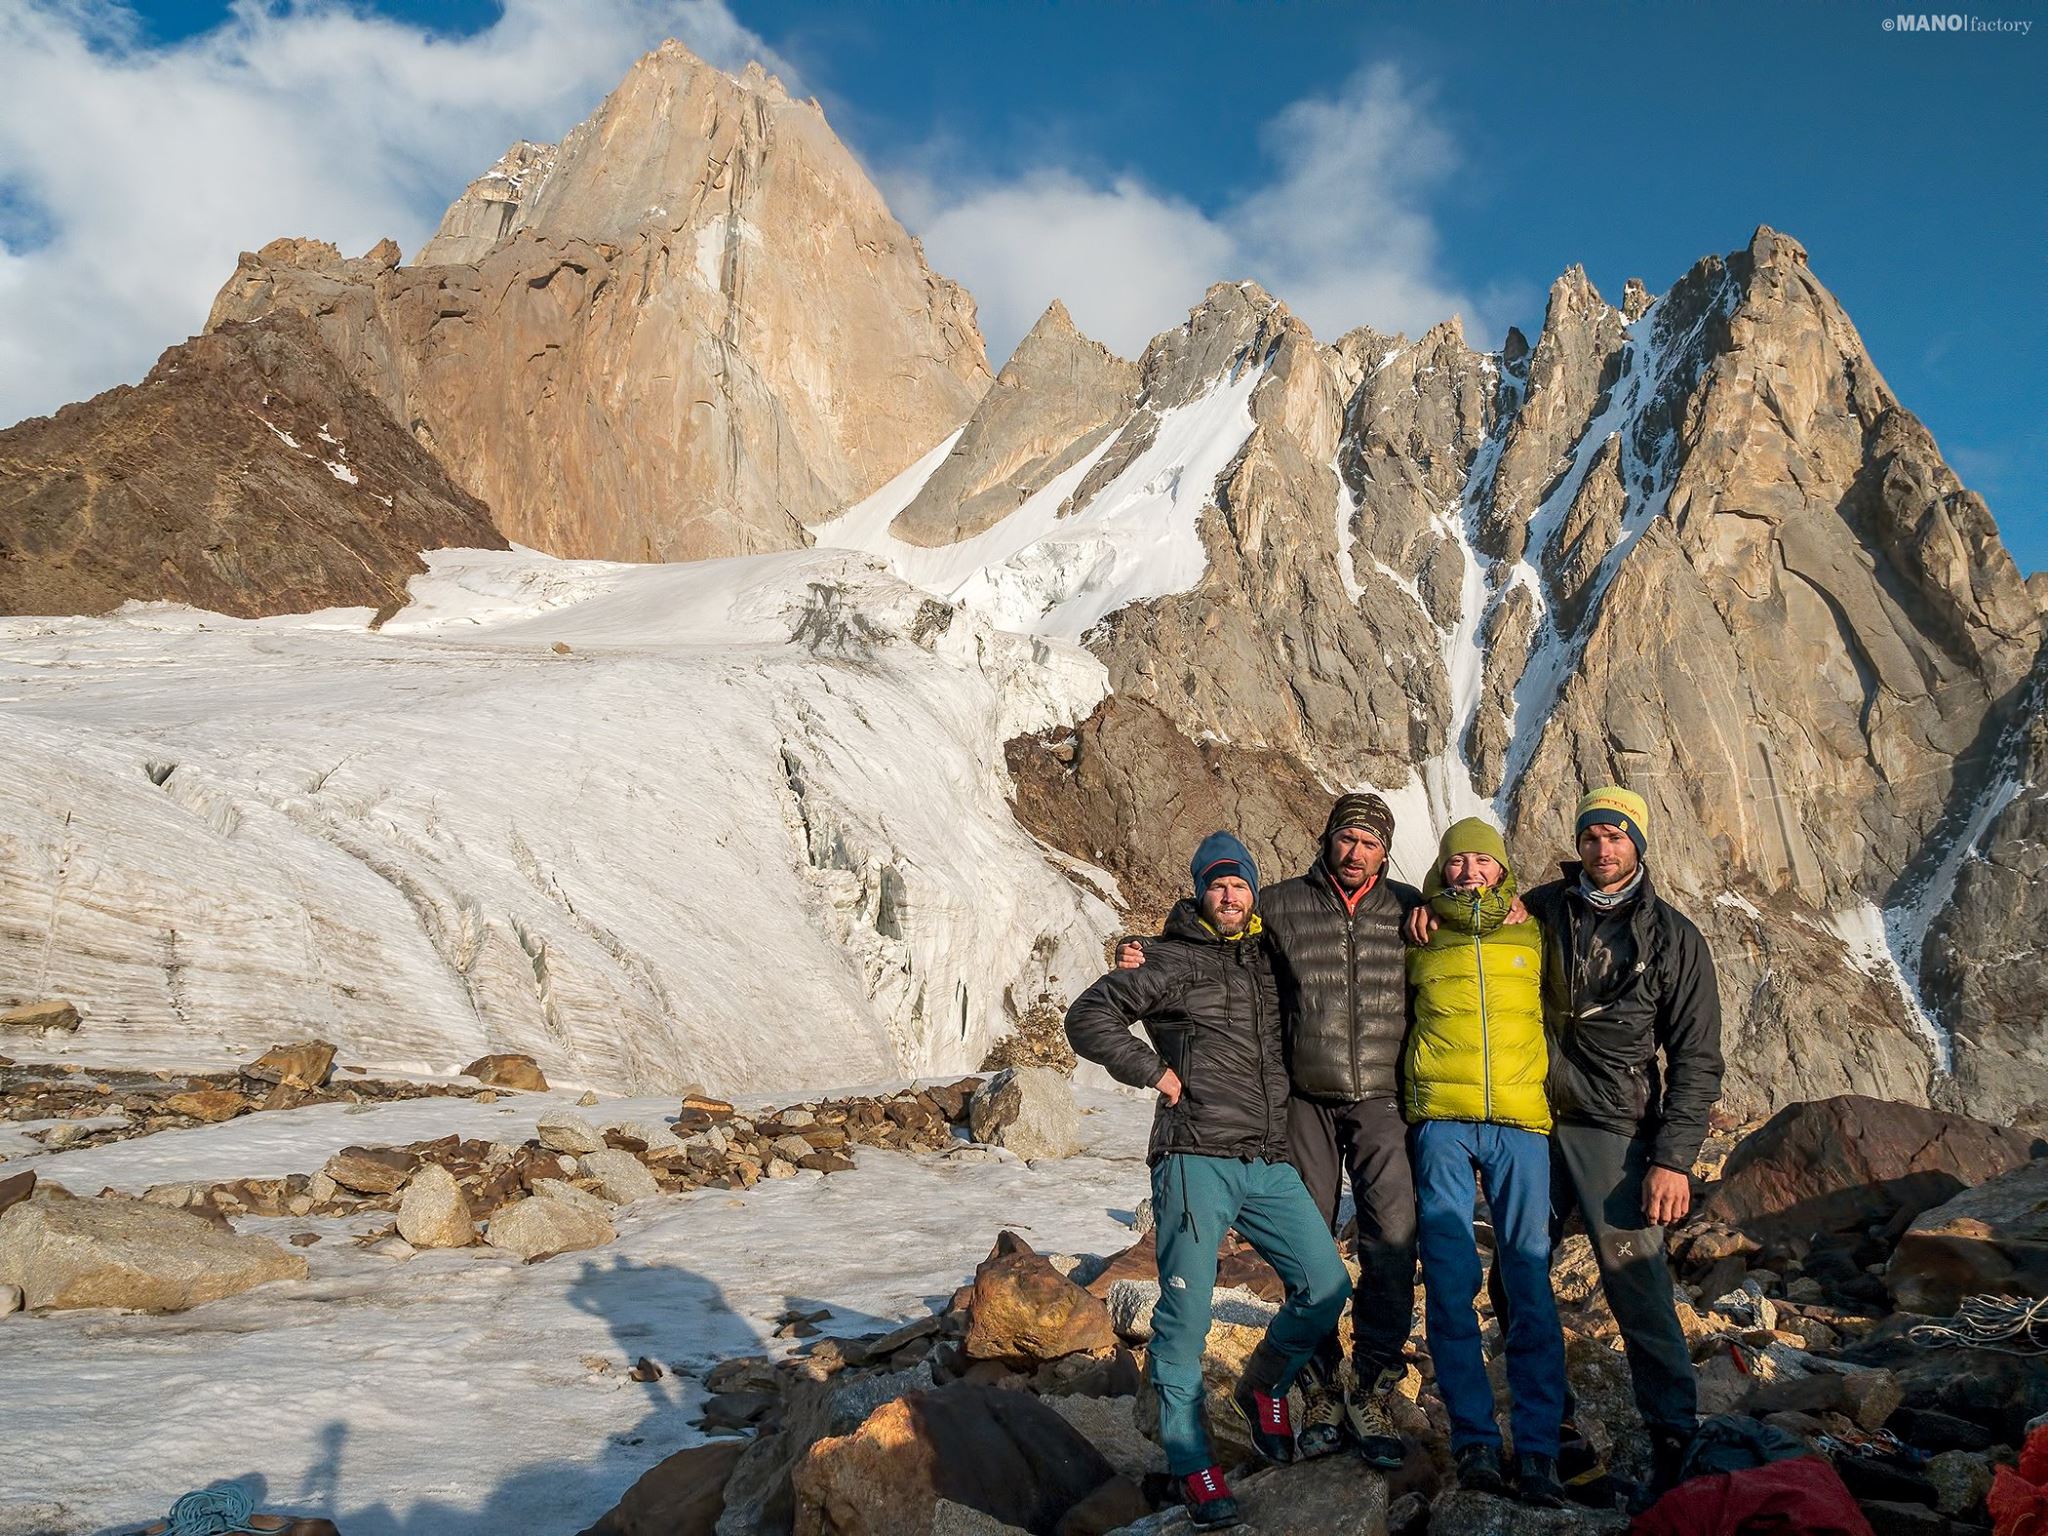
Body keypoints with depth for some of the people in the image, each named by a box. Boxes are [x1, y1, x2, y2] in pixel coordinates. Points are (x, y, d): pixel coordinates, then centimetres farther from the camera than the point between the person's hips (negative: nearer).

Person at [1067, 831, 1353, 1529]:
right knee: (1187, 1309, -5)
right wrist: (1154, 1069, -6)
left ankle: (1261, 1387, 26)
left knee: (1326, 1287, 0)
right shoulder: (1174, 960, 1)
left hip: (1270, 1164, 5)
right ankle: (1191, 1460, 10)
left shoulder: (1270, 960, 17)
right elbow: (1088, 1017, -2)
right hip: (1197, 1160, -5)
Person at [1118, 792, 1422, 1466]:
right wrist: (1144, 952, -4)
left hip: (1381, 1100, 0)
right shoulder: (1280, 905, 3)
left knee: (1392, 1235, -14)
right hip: (1305, 1101, 1)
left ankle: (1370, 1391, 1)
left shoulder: (1408, 909, 6)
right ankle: (1322, 1395, 20)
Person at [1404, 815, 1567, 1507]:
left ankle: (1537, 1448, 2)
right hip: (1442, 1120, 0)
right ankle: (1476, 1440, 2)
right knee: (1450, 1280, -4)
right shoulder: (1421, 940, 11)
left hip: (1522, 1120, 0)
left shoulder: (1533, 934, 12)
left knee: (1530, 1281, -3)